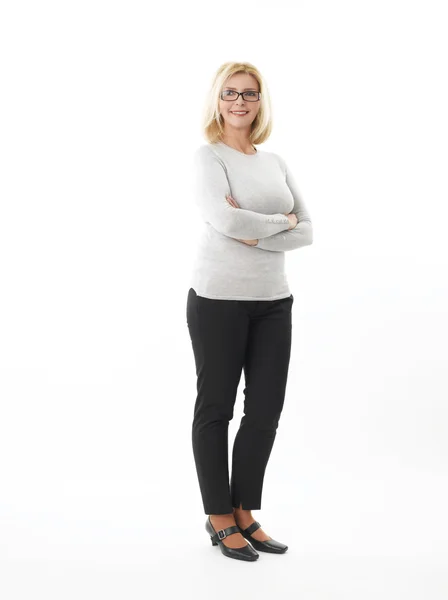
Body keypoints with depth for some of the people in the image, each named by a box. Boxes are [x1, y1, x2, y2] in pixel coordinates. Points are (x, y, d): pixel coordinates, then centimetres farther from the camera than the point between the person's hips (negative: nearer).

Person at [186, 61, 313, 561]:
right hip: (219, 298, -6)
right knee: (216, 406, 6)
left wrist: (255, 234, -12)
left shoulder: (275, 162, 13)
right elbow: (225, 220, -21)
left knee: (266, 410, 8)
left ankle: (244, 512, 24)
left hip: (272, 299, 6)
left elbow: (307, 231, 4)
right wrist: (281, 221, -7)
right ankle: (219, 518, 20)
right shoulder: (207, 157, -4)